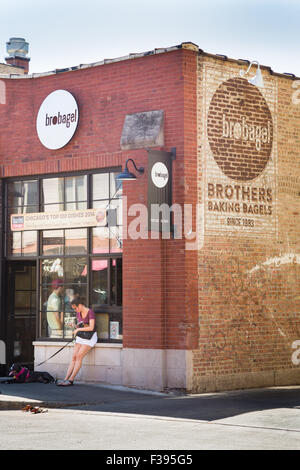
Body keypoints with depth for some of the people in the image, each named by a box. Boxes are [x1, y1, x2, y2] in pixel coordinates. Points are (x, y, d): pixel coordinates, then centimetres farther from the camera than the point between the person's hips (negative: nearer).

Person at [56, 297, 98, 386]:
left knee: (79, 356, -19)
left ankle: (71, 380, -19)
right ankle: (65, 379, -11)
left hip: (90, 337, -7)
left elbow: (91, 327, -22)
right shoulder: (78, 313, 9)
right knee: (74, 357, -6)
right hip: (81, 337, 7)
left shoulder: (90, 312, -15)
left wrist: (78, 329, -15)